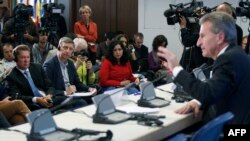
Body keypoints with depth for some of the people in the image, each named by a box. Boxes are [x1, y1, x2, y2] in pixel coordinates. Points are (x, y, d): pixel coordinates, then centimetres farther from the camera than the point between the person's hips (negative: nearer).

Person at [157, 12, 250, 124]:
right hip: (231, 119, 8)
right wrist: (198, 101, -4)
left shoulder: (230, 59, -20)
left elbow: (207, 94, -25)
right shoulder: (232, 55, 9)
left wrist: (176, 68, -17)